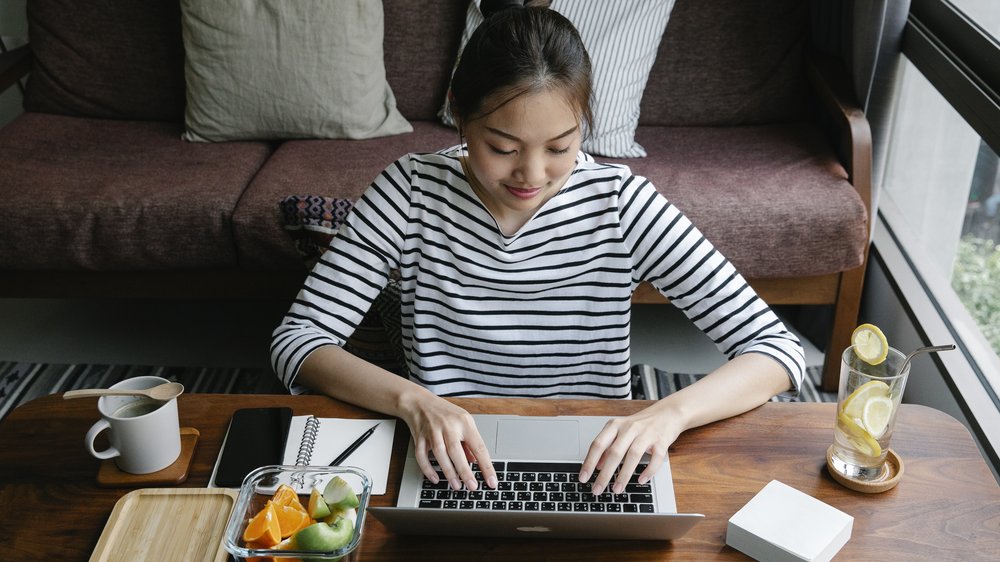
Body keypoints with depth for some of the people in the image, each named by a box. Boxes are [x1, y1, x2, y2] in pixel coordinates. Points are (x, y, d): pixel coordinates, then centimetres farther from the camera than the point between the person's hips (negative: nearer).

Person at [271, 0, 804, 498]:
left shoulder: (620, 203, -12)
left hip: (589, 476, 2)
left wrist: (669, 412, -31)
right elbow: (296, 341, -12)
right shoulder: (412, 191, -10)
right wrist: (412, 399, -29)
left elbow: (777, 349, -12)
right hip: (447, 471, -1)